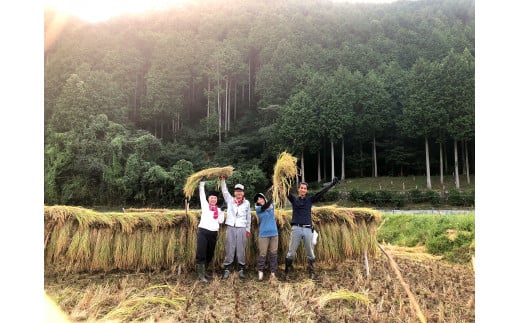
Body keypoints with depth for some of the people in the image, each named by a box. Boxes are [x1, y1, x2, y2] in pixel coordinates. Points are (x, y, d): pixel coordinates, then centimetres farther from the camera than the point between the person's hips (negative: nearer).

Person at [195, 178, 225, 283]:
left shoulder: (218, 209, 13)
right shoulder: (205, 205, 6)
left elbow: (221, 221, 3)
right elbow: (201, 194, 0)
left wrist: (222, 211, -6)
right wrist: (202, 183, -4)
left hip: (213, 233, 4)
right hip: (203, 232, -4)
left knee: (209, 254, 10)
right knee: (201, 254, -10)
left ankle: (203, 271, 25)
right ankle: (201, 275, -5)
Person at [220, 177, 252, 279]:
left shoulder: (247, 203, 6)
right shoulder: (230, 200, 6)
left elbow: (248, 217, 11)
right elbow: (224, 191, -2)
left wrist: (248, 229, 11)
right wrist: (223, 180, -12)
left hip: (242, 229, 0)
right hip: (230, 228, 0)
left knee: (241, 249, 2)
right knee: (229, 249, 0)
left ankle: (241, 270, 10)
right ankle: (227, 270, 6)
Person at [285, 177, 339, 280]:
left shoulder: (310, 199, 11)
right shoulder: (294, 199, 7)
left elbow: (321, 192, 6)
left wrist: (332, 184, -1)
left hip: (308, 229, 2)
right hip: (296, 228, -2)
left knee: (310, 253, 7)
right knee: (291, 252, -1)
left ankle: (312, 273, 19)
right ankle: (287, 272, 11)